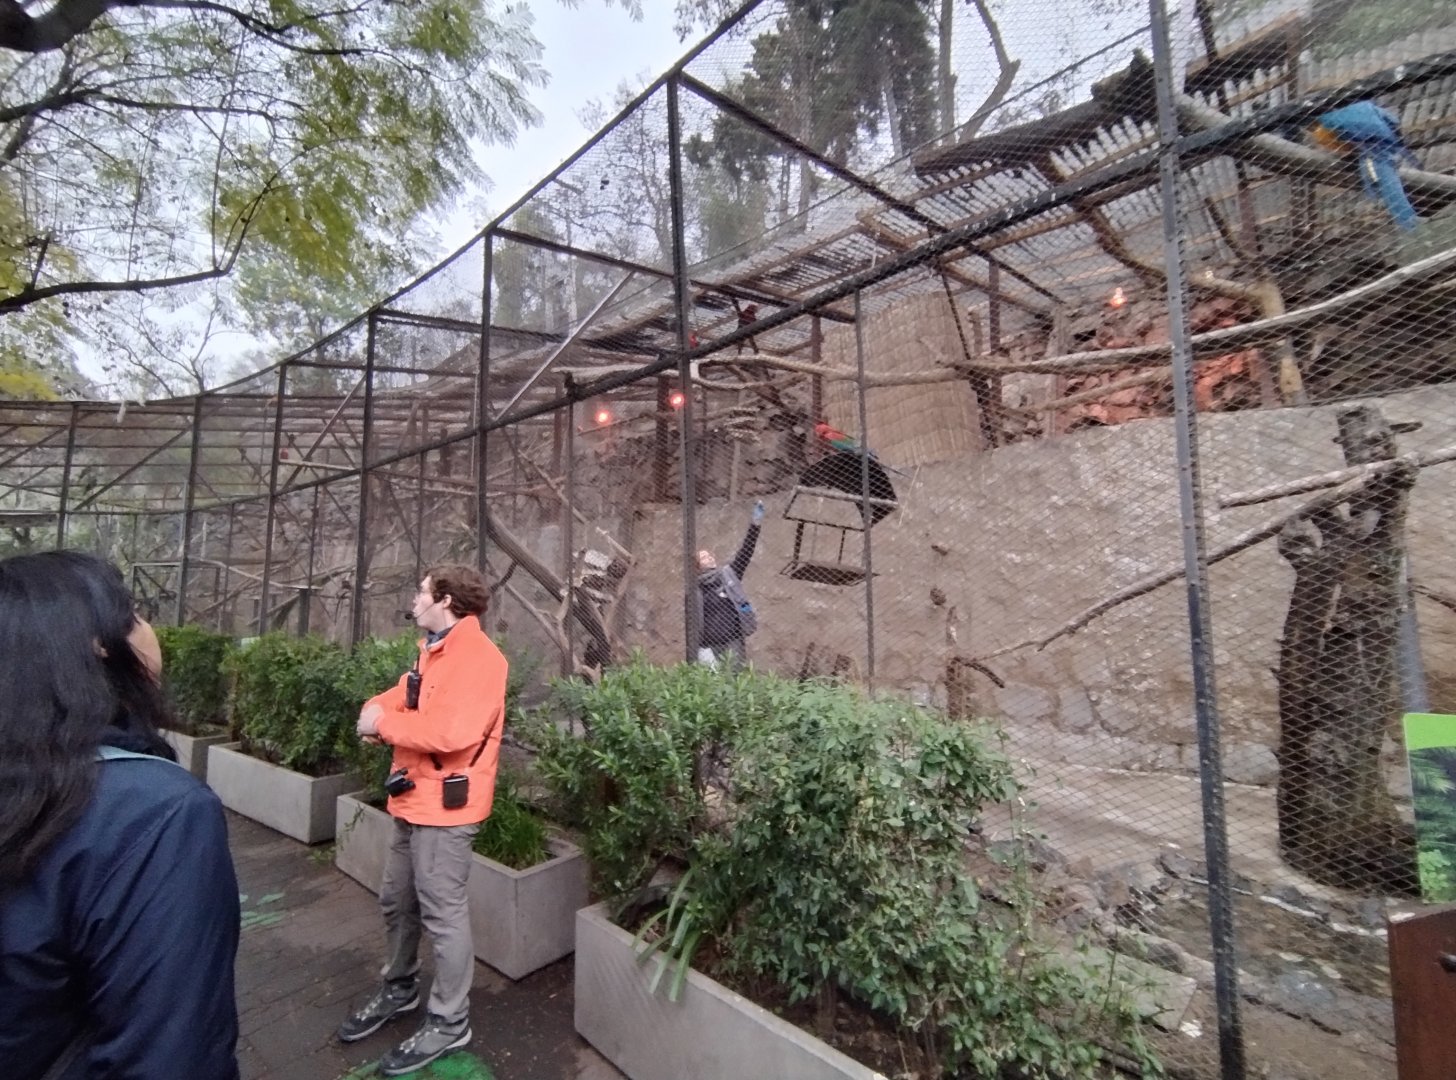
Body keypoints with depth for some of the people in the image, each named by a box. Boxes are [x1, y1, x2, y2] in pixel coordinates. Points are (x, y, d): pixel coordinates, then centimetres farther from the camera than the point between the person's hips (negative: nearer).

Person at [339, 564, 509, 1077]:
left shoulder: (478, 657, -21)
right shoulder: (433, 651, 14)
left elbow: (453, 732, -31)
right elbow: (404, 699, 16)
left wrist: (384, 722, -18)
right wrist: (377, 709, -7)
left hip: (445, 804, -10)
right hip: (414, 798, 10)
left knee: (442, 914, 3)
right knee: (396, 901, 23)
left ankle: (449, 1021, 21)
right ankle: (398, 991, 44)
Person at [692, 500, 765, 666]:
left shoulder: (729, 574, 7)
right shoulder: (695, 591, -3)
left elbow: (745, 552, -1)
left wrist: (755, 526, -10)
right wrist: (701, 649, -16)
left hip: (735, 642, 3)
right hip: (712, 646, -3)